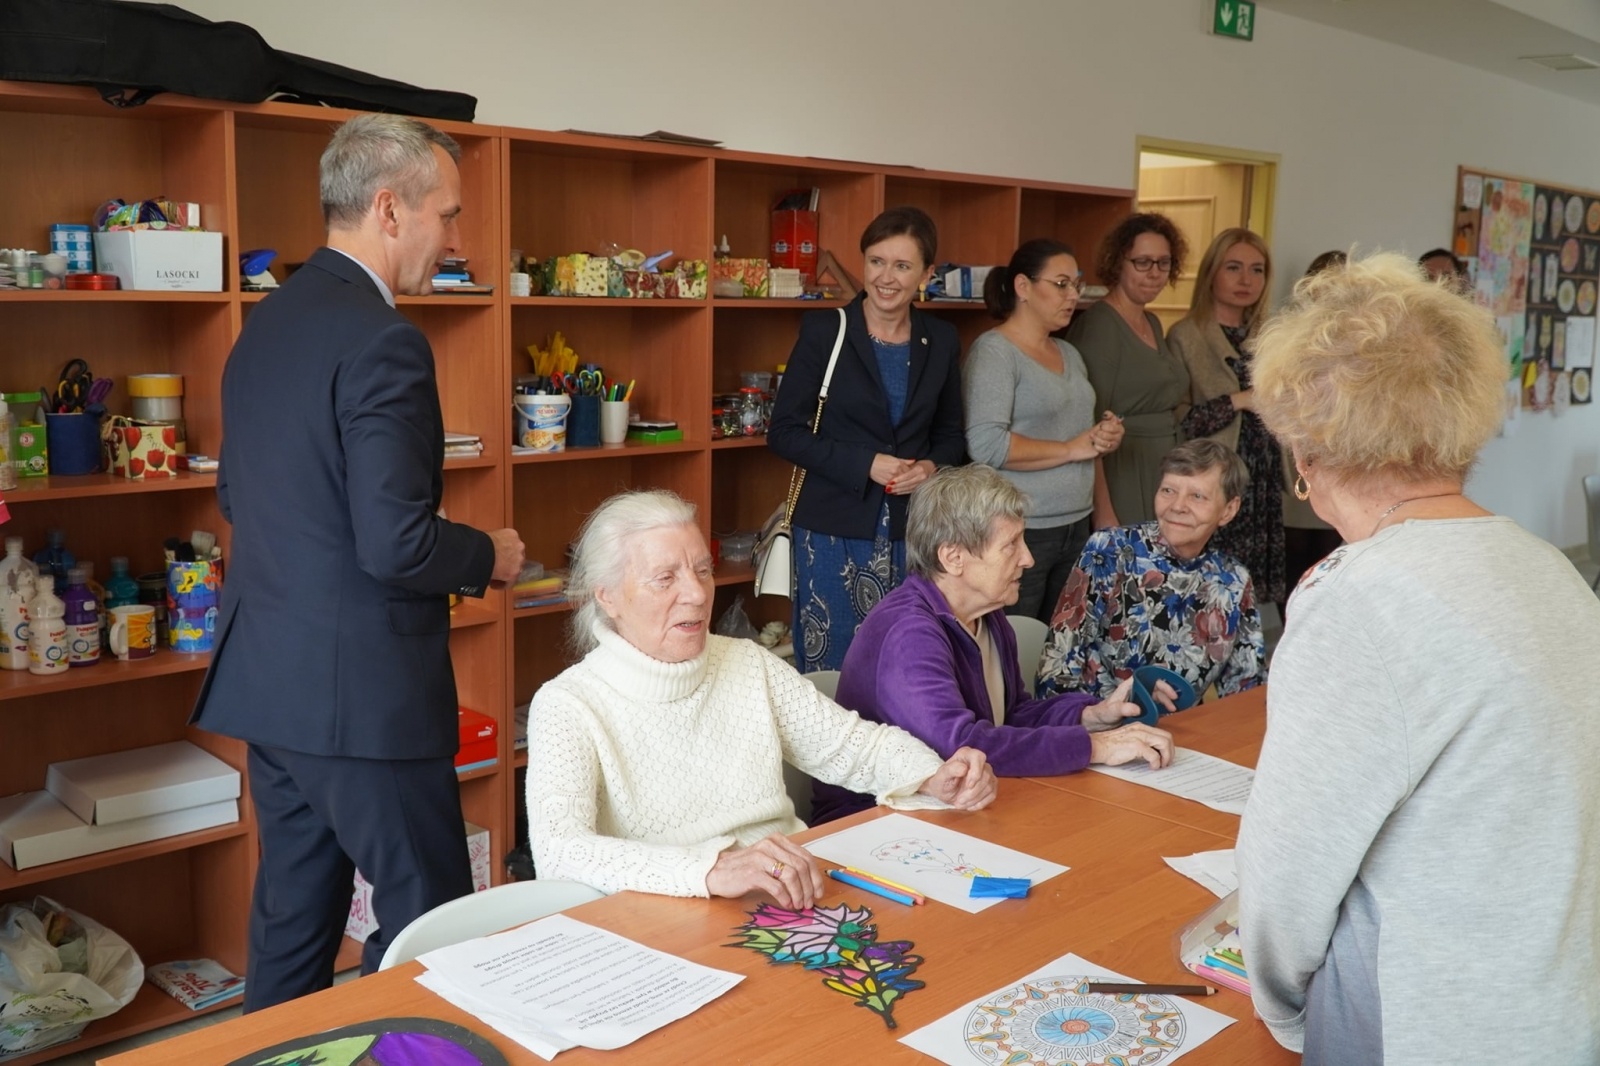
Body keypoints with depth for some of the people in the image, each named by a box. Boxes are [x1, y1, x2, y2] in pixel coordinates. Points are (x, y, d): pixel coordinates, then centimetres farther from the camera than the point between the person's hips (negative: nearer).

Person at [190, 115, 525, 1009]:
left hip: (269, 676, 9)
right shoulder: (382, 341, -19)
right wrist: (489, 556, -5)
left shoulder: (267, 322, 9)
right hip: (360, 689, -9)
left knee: (294, 914, 19)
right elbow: (396, 545, -23)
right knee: (428, 924, 5)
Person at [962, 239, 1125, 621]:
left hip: (1075, 527, 8)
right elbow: (986, 445, -21)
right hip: (1019, 532, -8)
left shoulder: (1069, 353, 15)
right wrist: (1071, 449, -14)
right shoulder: (993, 351, -10)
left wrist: (1105, 435, 3)